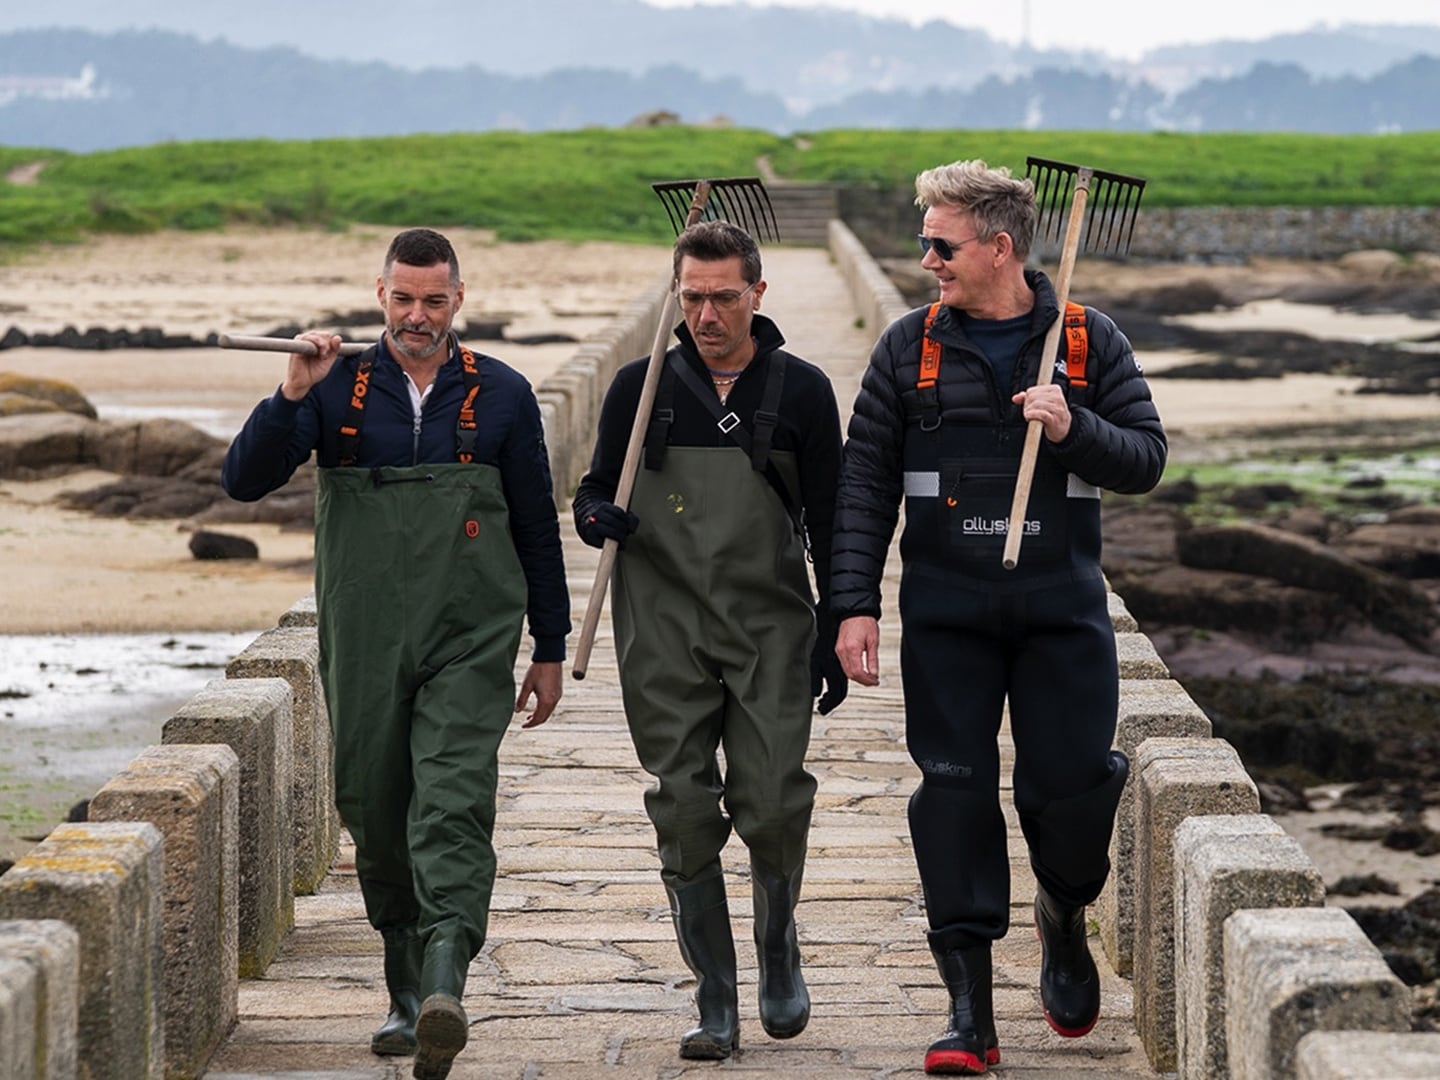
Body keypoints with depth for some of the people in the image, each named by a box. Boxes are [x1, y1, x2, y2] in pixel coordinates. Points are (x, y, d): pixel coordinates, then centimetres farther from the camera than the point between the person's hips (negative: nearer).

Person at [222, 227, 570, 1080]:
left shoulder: (501, 395, 5)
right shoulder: (337, 388, 5)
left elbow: (537, 525, 10)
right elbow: (245, 481, -1)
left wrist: (552, 650, 10)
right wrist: (293, 395, -16)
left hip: (470, 642, -2)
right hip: (364, 644, 2)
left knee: (452, 803, -18)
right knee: (376, 815, 7)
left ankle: (446, 987, -31)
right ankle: (407, 993, 22)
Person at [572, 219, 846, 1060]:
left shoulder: (801, 391, 5)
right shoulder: (642, 388, 6)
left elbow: (830, 519, 8)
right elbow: (597, 488, 13)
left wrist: (836, 633, 4)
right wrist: (596, 517, -11)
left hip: (771, 631, -1)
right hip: (665, 634, 1)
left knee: (772, 807, -9)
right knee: (686, 816, -3)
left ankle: (779, 946, 21)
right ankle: (717, 1004, 6)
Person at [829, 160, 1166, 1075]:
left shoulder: (1090, 341, 3)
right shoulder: (910, 347, 4)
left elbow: (1147, 459, 4)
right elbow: (866, 482, 4)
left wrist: (1073, 430, -16)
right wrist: (855, 604, -3)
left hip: (1063, 610, 0)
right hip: (945, 612, 1)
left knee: (1073, 785, -4)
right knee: (955, 793, -3)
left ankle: (1064, 919, 31)